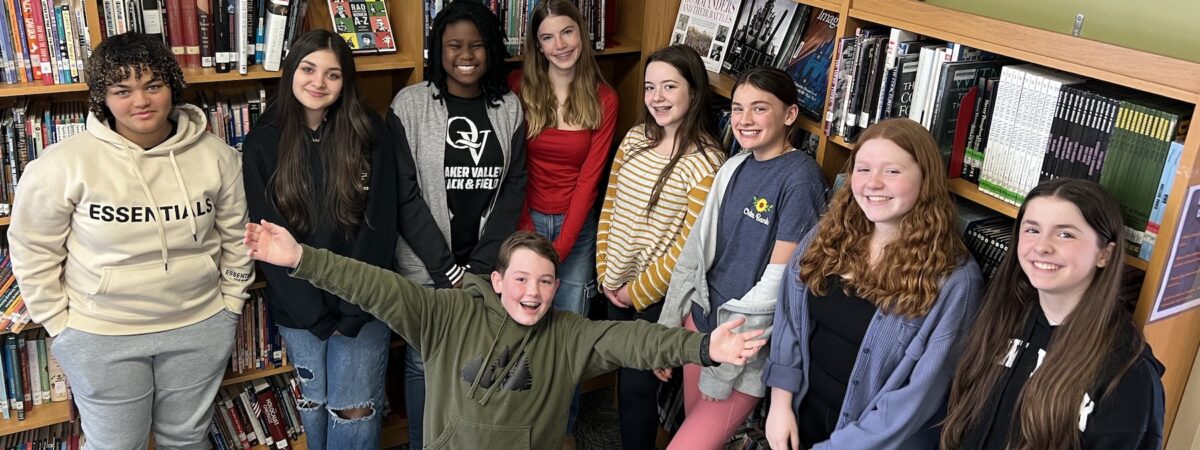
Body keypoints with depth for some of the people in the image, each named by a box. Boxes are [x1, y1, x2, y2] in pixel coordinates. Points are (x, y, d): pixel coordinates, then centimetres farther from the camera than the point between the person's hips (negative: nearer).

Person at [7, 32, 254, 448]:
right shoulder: (63, 164, -15)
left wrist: (231, 301, 7)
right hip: (101, 336, -2)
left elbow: (235, 236, 4)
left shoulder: (216, 155, -8)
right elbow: (33, 250, -5)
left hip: (200, 327, 2)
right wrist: (58, 322, -3)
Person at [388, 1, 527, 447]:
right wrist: (445, 267, -11)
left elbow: (514, 186, 1)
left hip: (489, 263, 2)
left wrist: (480, 264, -7)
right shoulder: (410, 104, -6)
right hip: (426, 265, -2)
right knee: (424, 361, 10)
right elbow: (401, 191, -8)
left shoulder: (509, 107, 2)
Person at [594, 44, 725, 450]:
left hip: (658, 297, -6)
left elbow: (688, 246, -18)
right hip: (616, 288, 6)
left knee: (639, 386, 7)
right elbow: (609, 207, 6)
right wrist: (606, 275, 1)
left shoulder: (705, 162, -19)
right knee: (623, 377, 20)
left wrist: (639, 292, -10)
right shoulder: (635, 138, 1)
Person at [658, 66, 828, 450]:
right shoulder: (733, 169, 5)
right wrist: (668, 327, 7)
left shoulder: (800, 178, -17)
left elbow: (778, 282, -18)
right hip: (702, 318, 7)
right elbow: (696, 251, 8)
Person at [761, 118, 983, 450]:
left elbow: (917, 396, -19)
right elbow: (788, 320, 0)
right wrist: (781, 400, -7)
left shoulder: (953, 279, -19)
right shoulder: (829, 236, -5)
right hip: (802, 414, 4)